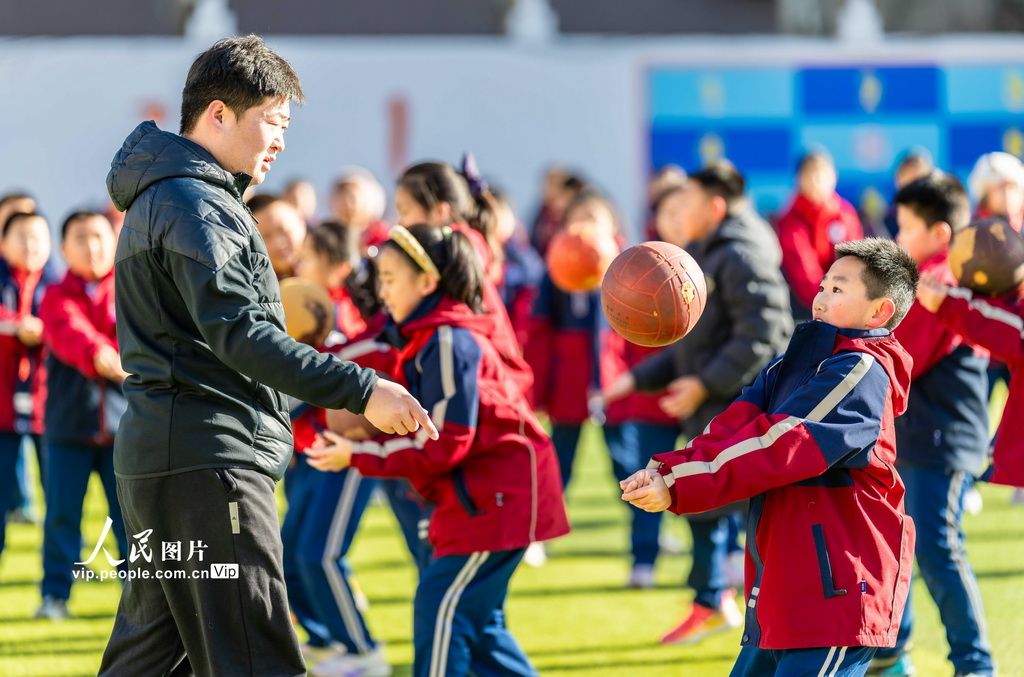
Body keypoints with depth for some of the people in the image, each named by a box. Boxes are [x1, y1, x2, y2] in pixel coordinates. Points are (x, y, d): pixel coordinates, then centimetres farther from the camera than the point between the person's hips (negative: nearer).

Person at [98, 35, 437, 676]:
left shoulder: (161, 197, 21)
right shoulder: (195, 206, -12)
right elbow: (239, 336, -20)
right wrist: (362, 390, -21)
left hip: (157, 459, 11)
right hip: (207, 461, -11)